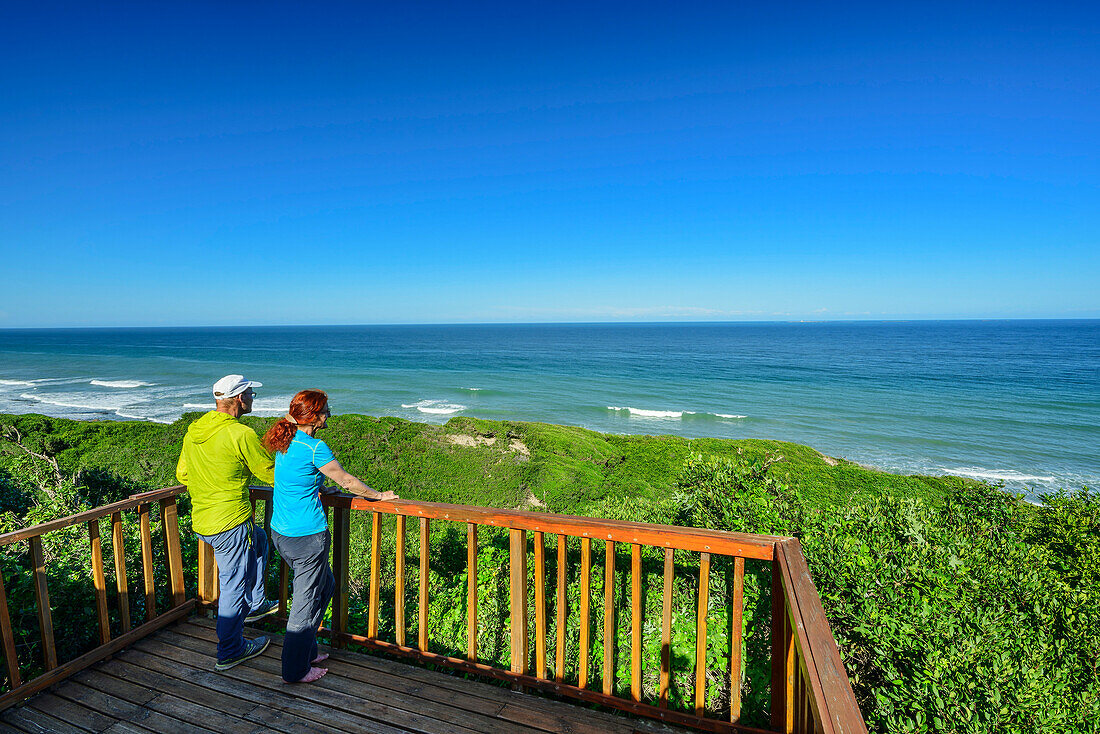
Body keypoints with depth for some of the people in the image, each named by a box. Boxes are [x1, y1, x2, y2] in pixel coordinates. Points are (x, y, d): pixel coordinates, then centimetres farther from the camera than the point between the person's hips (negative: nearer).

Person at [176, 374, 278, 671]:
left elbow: (182, 474, 16)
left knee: (259, 539, 30)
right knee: (233, 586, 6)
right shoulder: (242, 435, -20)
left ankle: (255, 605, 38)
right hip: (230, 524, -9)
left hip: (200, 522, 9)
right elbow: (273, 474, -12)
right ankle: (229, 652, 21)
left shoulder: (194, 430, 5)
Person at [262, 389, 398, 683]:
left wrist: (322, 487, 25)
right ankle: (295, 670, 22)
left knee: (325, 584, 23)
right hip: (307, 537, -9)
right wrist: (378, 495, 2)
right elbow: (347, 480, -11)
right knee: (307, 601, 7)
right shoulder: (315, 447, -21)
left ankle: (306, 650, 34)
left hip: (280, 532, 9)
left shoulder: (285, 441, 5)